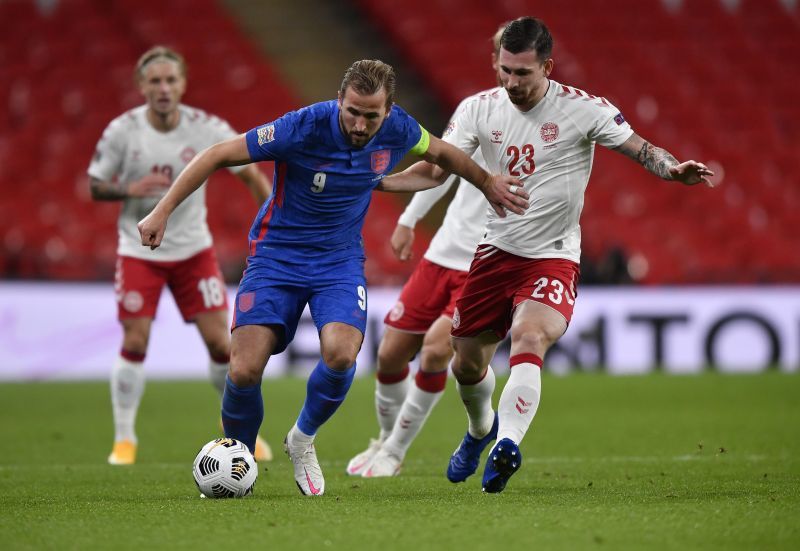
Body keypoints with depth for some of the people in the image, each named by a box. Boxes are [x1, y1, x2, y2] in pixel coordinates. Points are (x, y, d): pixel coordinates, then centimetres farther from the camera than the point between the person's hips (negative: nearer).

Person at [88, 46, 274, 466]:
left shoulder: (208, 129, -10)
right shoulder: (122, 131, -11)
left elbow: (251, 175, -1)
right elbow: (94, 186, -3)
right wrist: (130, 189, -23)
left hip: (193, 250, 1)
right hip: (139, 253, -1)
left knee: (219, 341, -4)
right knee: (134, 343, -9)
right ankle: (124, 439, 7)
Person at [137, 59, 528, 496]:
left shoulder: (397, 130, -12)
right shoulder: (303, 128, -24)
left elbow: (439, 152, 13)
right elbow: (218, 155, -18)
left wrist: (486, 182, 25)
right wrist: (162, 211, -21)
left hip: (340, 259, 2)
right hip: (276, 255, -2)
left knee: (340, 354, -26)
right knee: (244, 370, -17)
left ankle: (303, 439, 4)